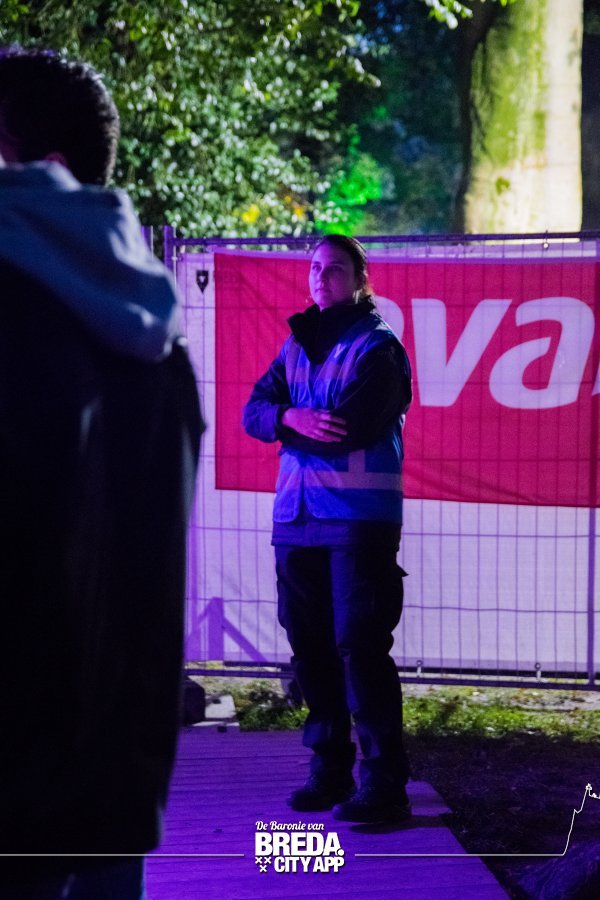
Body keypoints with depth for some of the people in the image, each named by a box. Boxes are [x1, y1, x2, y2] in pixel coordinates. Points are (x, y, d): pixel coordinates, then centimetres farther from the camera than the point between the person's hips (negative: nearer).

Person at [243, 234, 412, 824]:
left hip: (359, 517, -6)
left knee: (359, 647, -9)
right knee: (310, 648, 9)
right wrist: (292, 416, -15)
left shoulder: (378, 348, -4)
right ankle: (329, 770, 20)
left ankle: (384, 785, -5)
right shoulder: (296, 344, 16)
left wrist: (285, 427, -2)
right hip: (297, 517, 6)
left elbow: (349, 429, -16)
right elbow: (254, 411, 6)